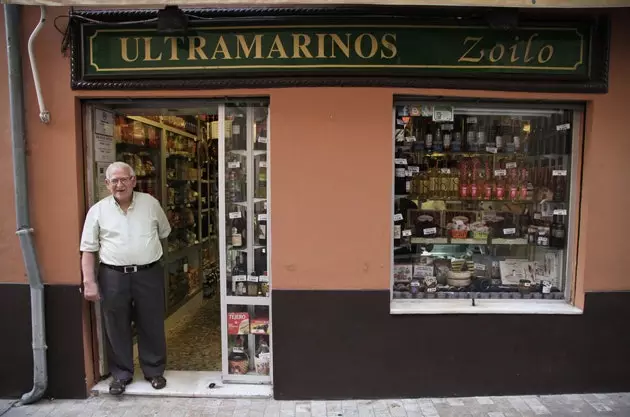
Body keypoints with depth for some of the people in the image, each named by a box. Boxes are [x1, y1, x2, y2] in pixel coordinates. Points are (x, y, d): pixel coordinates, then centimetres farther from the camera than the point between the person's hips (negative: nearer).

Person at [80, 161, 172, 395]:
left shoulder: (151, 203, 3)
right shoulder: (98, 211, 0)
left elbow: (164, 233, 16)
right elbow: (88, 250, 1)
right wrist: (89, 282, -5)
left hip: (149, 274, 1)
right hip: (113, 277, 0)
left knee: (152, 326, 10)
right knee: (116, 328, 10)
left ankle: (154, 371, 28)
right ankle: (121, 374, 29)